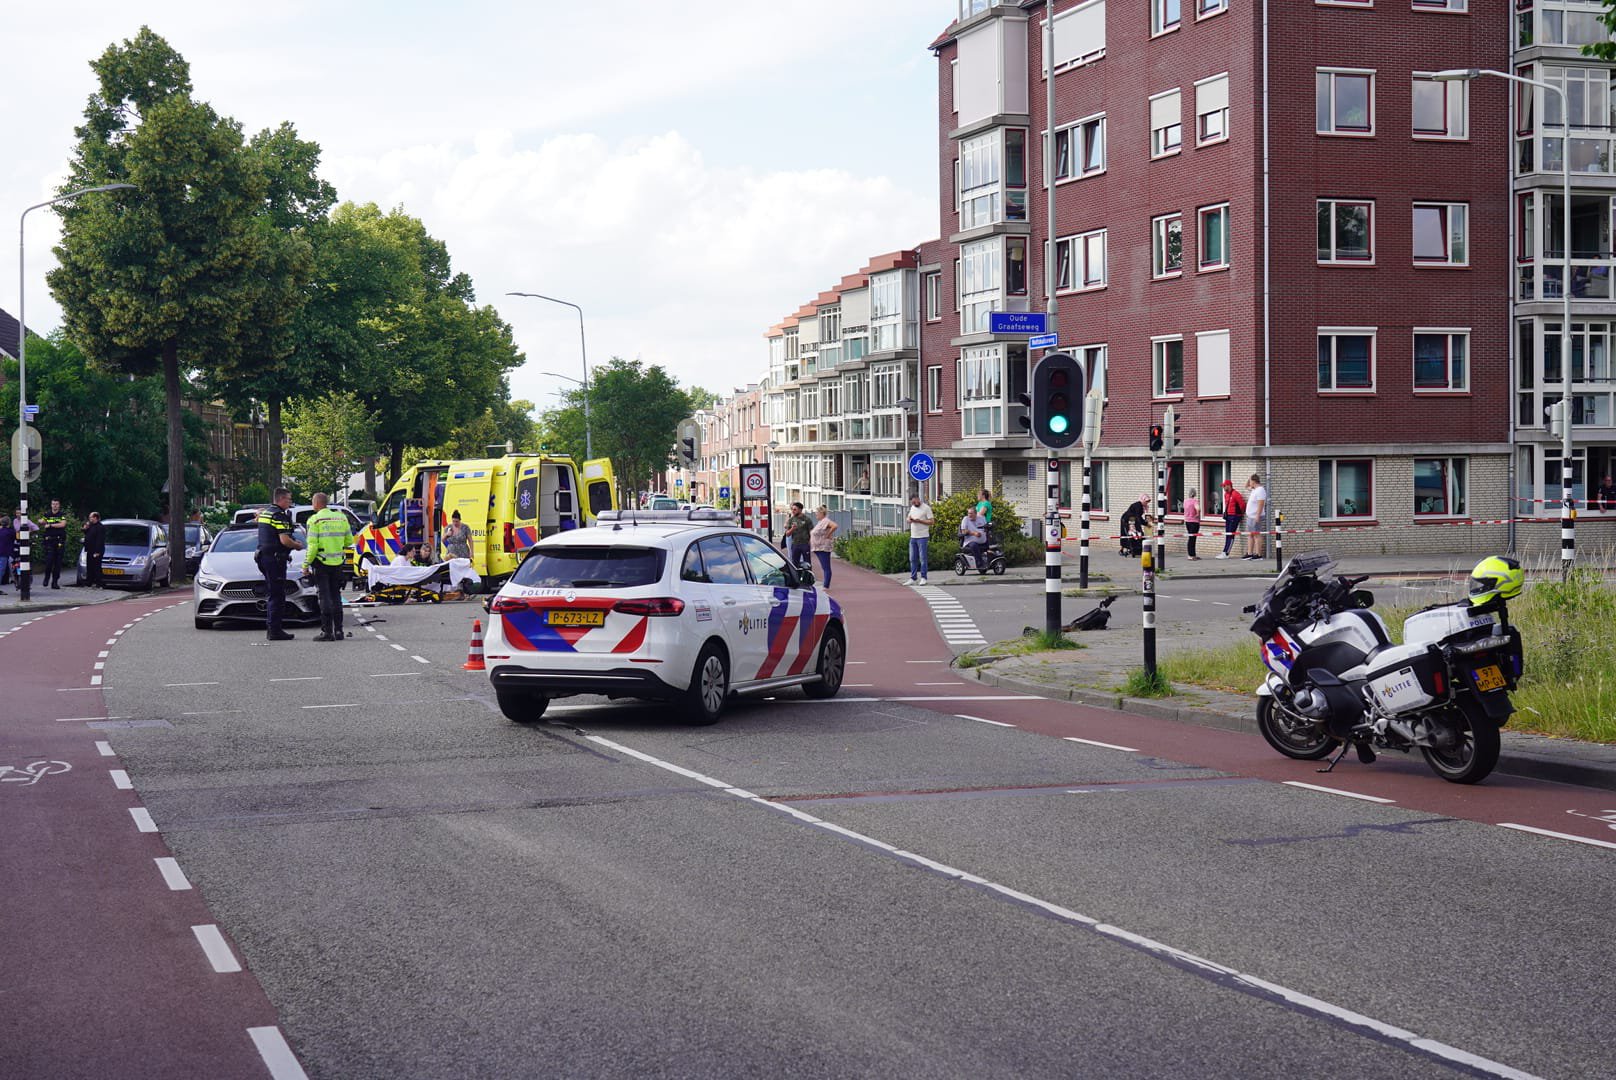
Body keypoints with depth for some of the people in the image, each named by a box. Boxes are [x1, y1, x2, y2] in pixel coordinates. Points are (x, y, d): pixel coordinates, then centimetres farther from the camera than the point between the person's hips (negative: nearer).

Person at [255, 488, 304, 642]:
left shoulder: (264, 512, 15)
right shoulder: (279, 515, -15)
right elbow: (284, 540, -22)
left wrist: (292, 541, 20)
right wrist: (297, 546, -2)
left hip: (263, 556, 10)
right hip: (275, 558, -10)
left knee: (271, 594, 17)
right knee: (277, 595, -6)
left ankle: (270, 628, 20)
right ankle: (275, 631, -7)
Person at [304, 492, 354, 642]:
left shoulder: (315, 520, -10)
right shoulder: (341, 517, 6)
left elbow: (312, 545, -15)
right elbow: (349, 541, 9)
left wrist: (306, 564, -8)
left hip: (321, 562, -5)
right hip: (338, 563, 5)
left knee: (325, 597, -2)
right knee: (336, 596, 13)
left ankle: (327, 631, -4)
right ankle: (338, 630, 13)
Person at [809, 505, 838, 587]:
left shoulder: (825, 521, -14)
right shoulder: (820, 522, 17)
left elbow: (834, 526, -30)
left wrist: (828, 535, -21)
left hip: (824, 547, -11)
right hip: (819, 547, 11)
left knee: (826, 567, -9)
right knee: (823, 567, 13)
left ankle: (826, 586, -10)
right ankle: (824, 585, 17)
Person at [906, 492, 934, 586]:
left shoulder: (926, 508, -7)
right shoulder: (912, 508, 15)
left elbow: (931, 522, -11)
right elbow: (909, 518, 22)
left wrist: (919, 521, -18)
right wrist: (909, 520, -2)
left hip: (922, 537, -7)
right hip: (913, 537, 7)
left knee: (923, 558, -5)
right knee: (912, 559, 7)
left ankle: (923, 578, 0)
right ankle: (913, 579, 12)